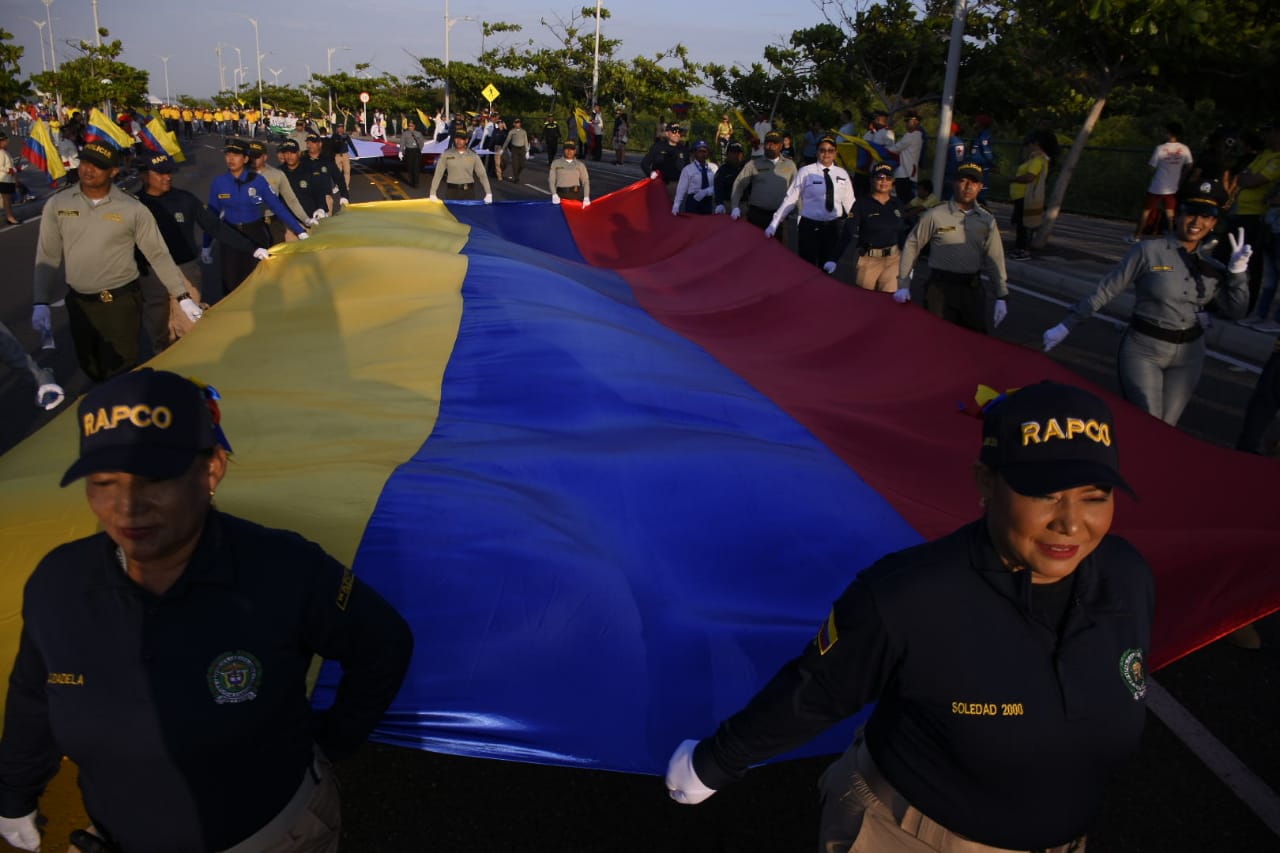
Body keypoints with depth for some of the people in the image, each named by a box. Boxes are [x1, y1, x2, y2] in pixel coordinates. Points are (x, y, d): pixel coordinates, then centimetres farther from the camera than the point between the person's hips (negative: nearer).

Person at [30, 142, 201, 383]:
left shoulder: (133, 209, -8)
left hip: (122, 302, -3)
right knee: (90, 368, 17)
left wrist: (183, 297, -6)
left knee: (122, 372, 1)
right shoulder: (57, 205, -1)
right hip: (78, 303, 3)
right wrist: (40, 303, -4)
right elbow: (47, 258, 3)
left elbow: (158, 255, -3)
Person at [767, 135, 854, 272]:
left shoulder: (842, 174, 4)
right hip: (809, 226, -3)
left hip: (833, 227, 3)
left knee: (828, 270, 13)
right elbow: (790, 199, -8)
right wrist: (774, 224, -11)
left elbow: (849, 202, 7)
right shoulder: (805, 172, -7)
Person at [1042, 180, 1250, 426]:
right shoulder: (1149, 251, -11)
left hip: (1188, 355, 5)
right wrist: (1066, 326, -9)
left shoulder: (1212, 266, 4)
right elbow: (1105, 291, -9)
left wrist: (1238, 271, -8)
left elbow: (1235, 312, 5)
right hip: (1144, 351, -5)